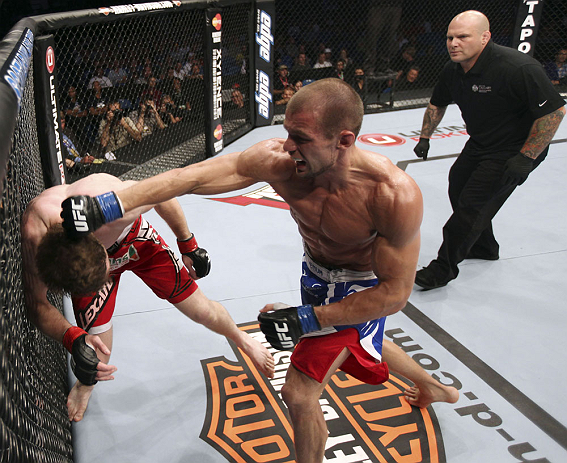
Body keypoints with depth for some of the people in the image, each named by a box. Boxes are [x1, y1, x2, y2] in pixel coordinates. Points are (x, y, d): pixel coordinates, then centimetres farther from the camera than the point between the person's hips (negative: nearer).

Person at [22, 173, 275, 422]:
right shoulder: (33, 235, -40)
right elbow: (37, 304, -25)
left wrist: (188, 246, -6)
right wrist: (72, 337, -45)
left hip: (136, 240, 0)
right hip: (78, 261, 1)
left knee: (202, 311, 3)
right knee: (96, 355, -4)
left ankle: (242, 339, 38)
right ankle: (84, 386, 36)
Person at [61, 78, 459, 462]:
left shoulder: (395, 195, -40)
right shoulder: (279, 161, -31)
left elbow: (395, 293, -31)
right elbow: (191, 177, -32)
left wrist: (309, 318, -33)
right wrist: (110, 205, -38)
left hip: (363, 288, -6)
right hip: (317, 270, 6)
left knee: (300, 394, -10)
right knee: (362, 343, 33)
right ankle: (434, 387, 65)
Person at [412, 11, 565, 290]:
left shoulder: (517, 68, -30)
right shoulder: (453, 70, -6)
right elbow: (437, 104, 15)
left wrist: (526, 157, -25)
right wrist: (425, 138, 10)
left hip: (512, 152, -8)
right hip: (479, 145, 9)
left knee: (472, 204, -10)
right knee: (458, 190, 18)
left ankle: (443, 270, 4)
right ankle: (484, 247, 42)